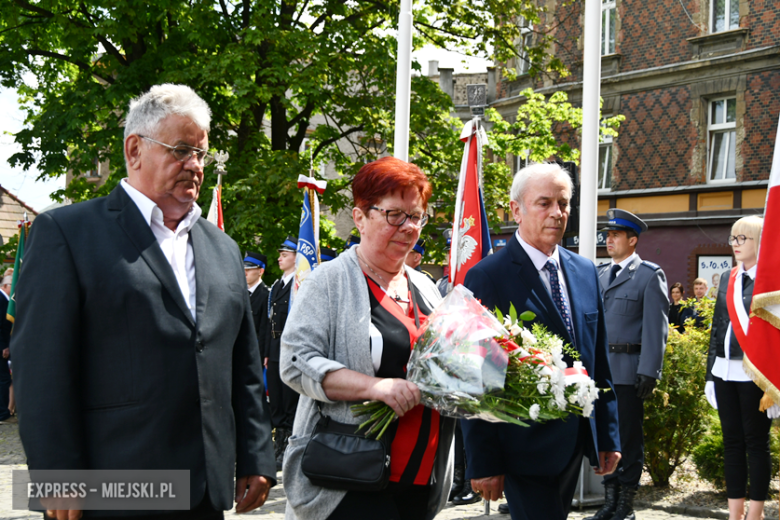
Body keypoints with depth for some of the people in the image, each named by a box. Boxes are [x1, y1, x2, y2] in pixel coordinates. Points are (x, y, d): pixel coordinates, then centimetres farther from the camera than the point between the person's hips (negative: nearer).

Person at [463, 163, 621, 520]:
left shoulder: (585, 272, 9)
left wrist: (608, 436, 12)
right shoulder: (487, 277, -11)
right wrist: (483, 461, -13)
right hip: (525, 447, -6)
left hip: (574, 446, 6)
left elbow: (598, 360, 13)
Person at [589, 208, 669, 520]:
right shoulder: (600, 274, 15)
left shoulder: (649, 275, -4)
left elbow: (656, 328, -9)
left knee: (628, 437, 2)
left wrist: (649, 373, -15)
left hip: (628, 370, -6)